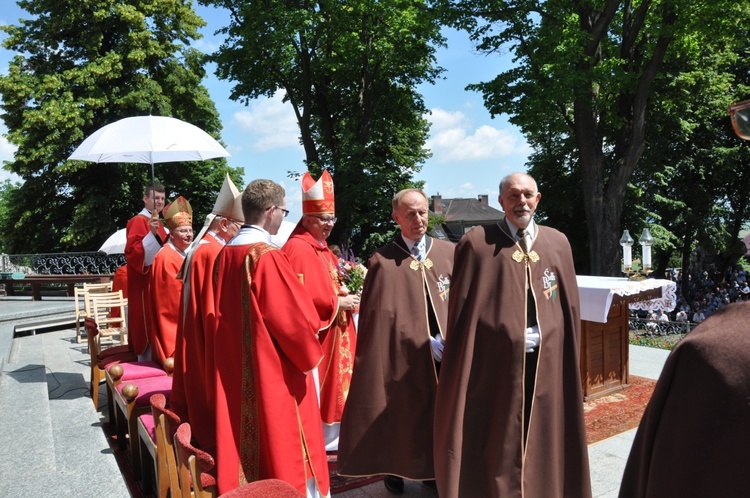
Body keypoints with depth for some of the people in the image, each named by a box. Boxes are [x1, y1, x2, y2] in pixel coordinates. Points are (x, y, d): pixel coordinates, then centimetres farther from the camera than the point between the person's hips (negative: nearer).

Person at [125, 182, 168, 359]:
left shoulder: (158, 223, 17)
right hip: (144, 286, -9)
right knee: (147, 329, -7)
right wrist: (152, 234, -33)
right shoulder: (138, 221, -10)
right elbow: (132, 252, -24)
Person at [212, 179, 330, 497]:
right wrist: (309, 352, -1)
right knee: (280, 441, 7)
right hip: (274, 368, -7)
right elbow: (295, 316, -19)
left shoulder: (226, 254, 3)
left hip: (235, 368, 8)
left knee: (247, 433, 18)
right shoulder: (268, 256, -21)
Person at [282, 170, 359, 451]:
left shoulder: (322, 248, 15)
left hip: (334, 332, 10)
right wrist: (338, 303, -16)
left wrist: (345, 294, 3)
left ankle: (329, 437, 27)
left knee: (333, 386, 15)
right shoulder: (298, 249, -16)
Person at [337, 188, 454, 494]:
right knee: (402, 414, 7)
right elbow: (383, 315, -9)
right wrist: (423, 341, -13)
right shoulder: (383, 261, -6)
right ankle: (394, 470, 27)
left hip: (447, 350, 3)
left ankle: (435, 469, 30)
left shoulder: (449, 253, 4)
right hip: (403, 354, -3)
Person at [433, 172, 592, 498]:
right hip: (497, 360, -3)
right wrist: (461, 366, -4)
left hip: (547, 361, 3)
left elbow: (569, 304, 9)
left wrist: (570, 359, 7)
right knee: (499, 441, 9)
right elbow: (461, 308, -4)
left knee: (543, 437, 15)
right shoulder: (477, 243, -4)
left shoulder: (558, 243, 7)